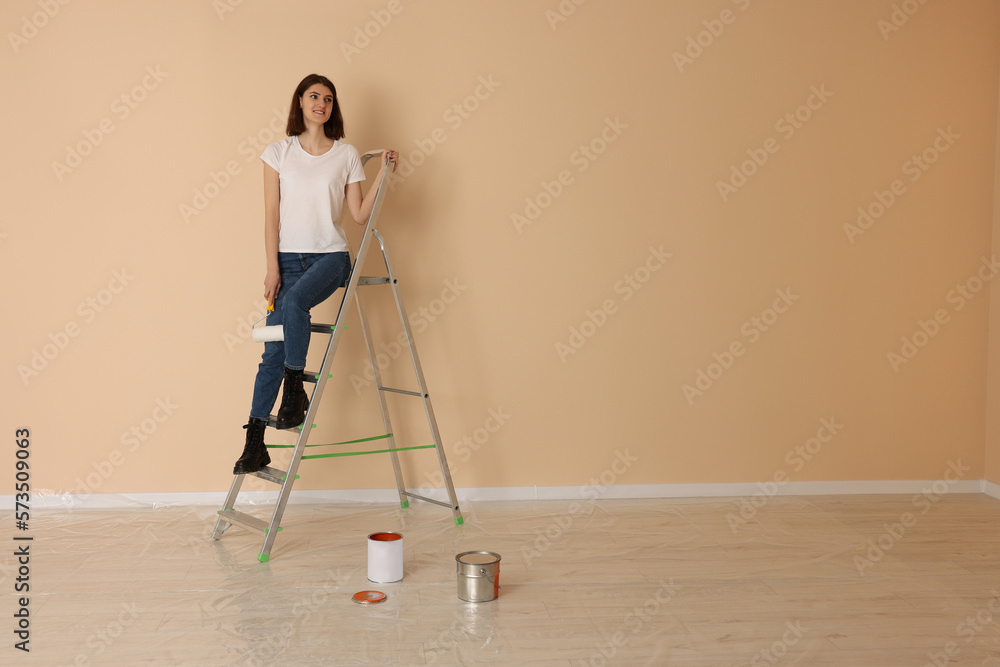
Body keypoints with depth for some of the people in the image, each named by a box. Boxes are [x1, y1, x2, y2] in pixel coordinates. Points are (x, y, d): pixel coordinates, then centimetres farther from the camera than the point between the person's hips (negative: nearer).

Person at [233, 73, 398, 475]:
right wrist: (272, 268, -5)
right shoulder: (278, 152, 8)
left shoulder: (347, 155, 7)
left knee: (293, 301, -34)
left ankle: (295, 392, -19)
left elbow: (360, 215, 4)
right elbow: (272, 214, 2)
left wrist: (383, 172, -3)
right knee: (273, 350, -5)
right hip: (288, 257, 1)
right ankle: (254, 442, -1)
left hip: (330, 255, -1)